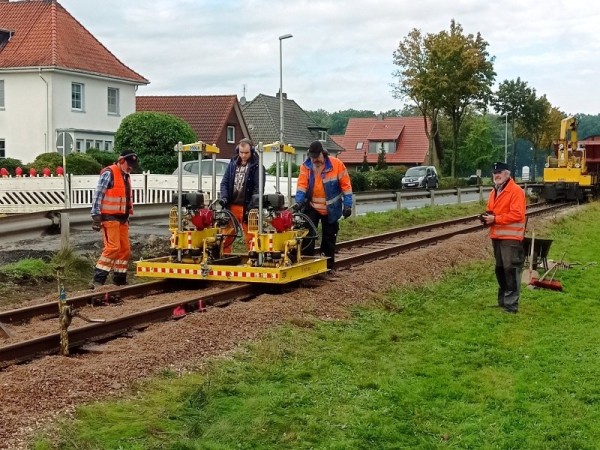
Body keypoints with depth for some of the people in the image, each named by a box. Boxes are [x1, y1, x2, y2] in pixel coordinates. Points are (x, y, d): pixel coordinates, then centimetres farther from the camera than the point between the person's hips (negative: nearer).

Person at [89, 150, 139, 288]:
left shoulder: (126, 176, 18)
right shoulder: (108, 173, -9)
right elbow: (98, 195, -14)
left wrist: (127, 217, 24)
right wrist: (96, 216, -19)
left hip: (122, 218, 9)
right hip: (109, 218, -9)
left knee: (125, 249, 8)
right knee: (113, 247, -17)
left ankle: (120, 280, 16)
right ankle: (98, 280, -15)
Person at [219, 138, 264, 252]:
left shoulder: (256, 166, -3)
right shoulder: (233, 163, 11)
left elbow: (258, 188, -8)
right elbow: (224, 182, 12)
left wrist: (252, 206, -17)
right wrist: (224, 197, -4)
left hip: (247, 207, -4)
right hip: (231, 205, 5)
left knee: (250, 237, -1)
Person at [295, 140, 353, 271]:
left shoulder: (336, 164, -13)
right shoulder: (306, 166, -7)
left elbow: (346, 185, -9)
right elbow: (302, 184, -13)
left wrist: (347, 205, -12)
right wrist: (299, 200, -28)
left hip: (331, 209, -1)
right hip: (312, 207, 1)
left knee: (329, 238, 10)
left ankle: (329, 267, 22)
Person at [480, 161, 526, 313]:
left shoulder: (516, 191, -11)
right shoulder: (494, 192, 17)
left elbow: (517, 214, -20)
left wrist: (495, 219, -19)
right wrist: (487, 218, 2)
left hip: (510, 237, -9)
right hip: (496, 236, 9)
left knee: (511, 270, -8)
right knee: (500, 269, 15)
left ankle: (511, 304, -7)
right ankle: (502, 300, 25)